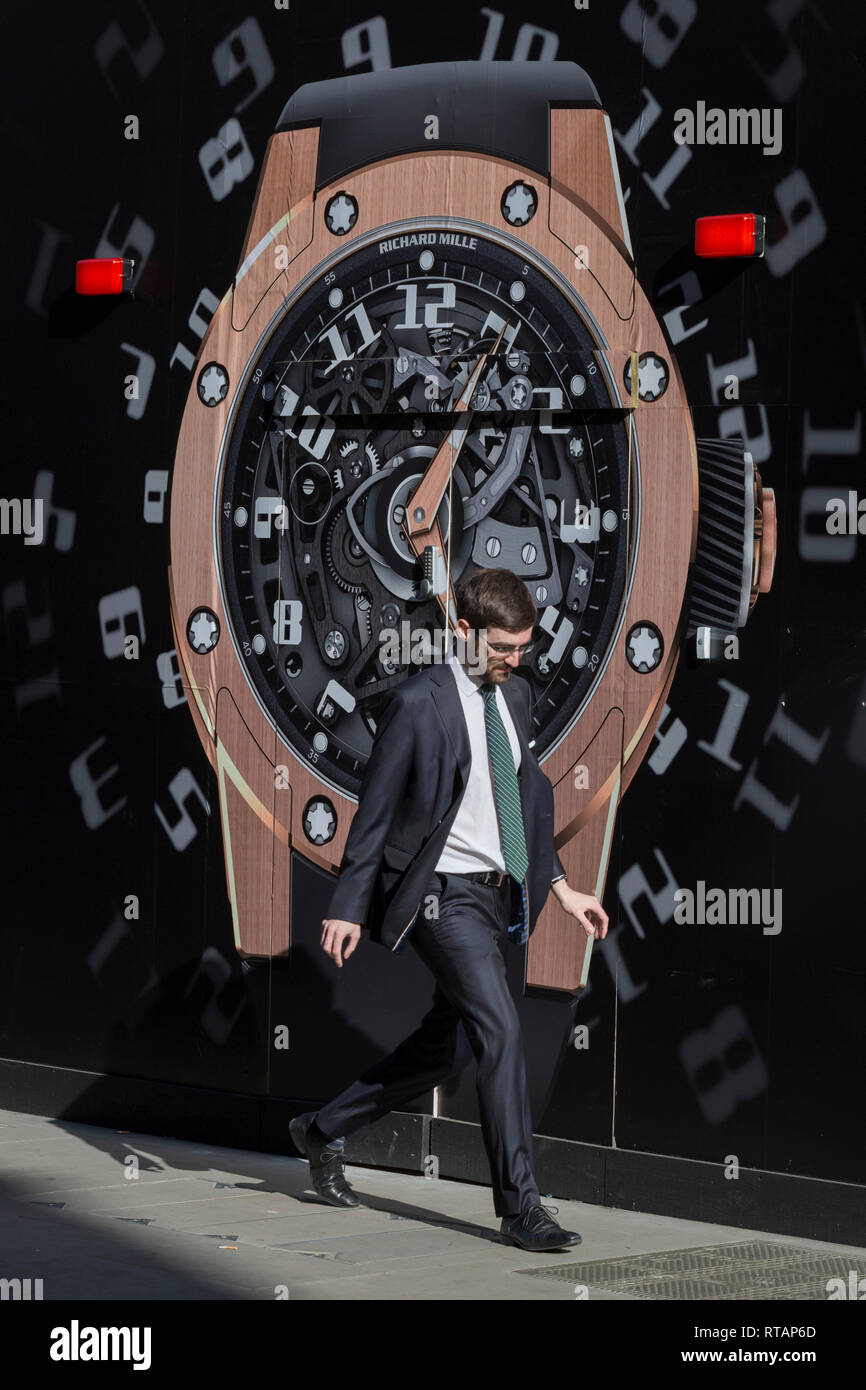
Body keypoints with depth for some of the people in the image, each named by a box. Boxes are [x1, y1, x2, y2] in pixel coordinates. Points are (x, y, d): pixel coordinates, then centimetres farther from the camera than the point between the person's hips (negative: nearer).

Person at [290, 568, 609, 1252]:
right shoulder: (420, 702, -12)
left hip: (497, 894, 8)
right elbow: (376, 807, -9)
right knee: (501, 1031, -17)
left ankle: (324, 1130, 35)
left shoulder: (515, 695, 11)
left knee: (441, 1050, 16)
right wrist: (350, 907, -9)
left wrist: (562, 887, 15)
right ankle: (520, 1208, -13)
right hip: (444, 893, -8)